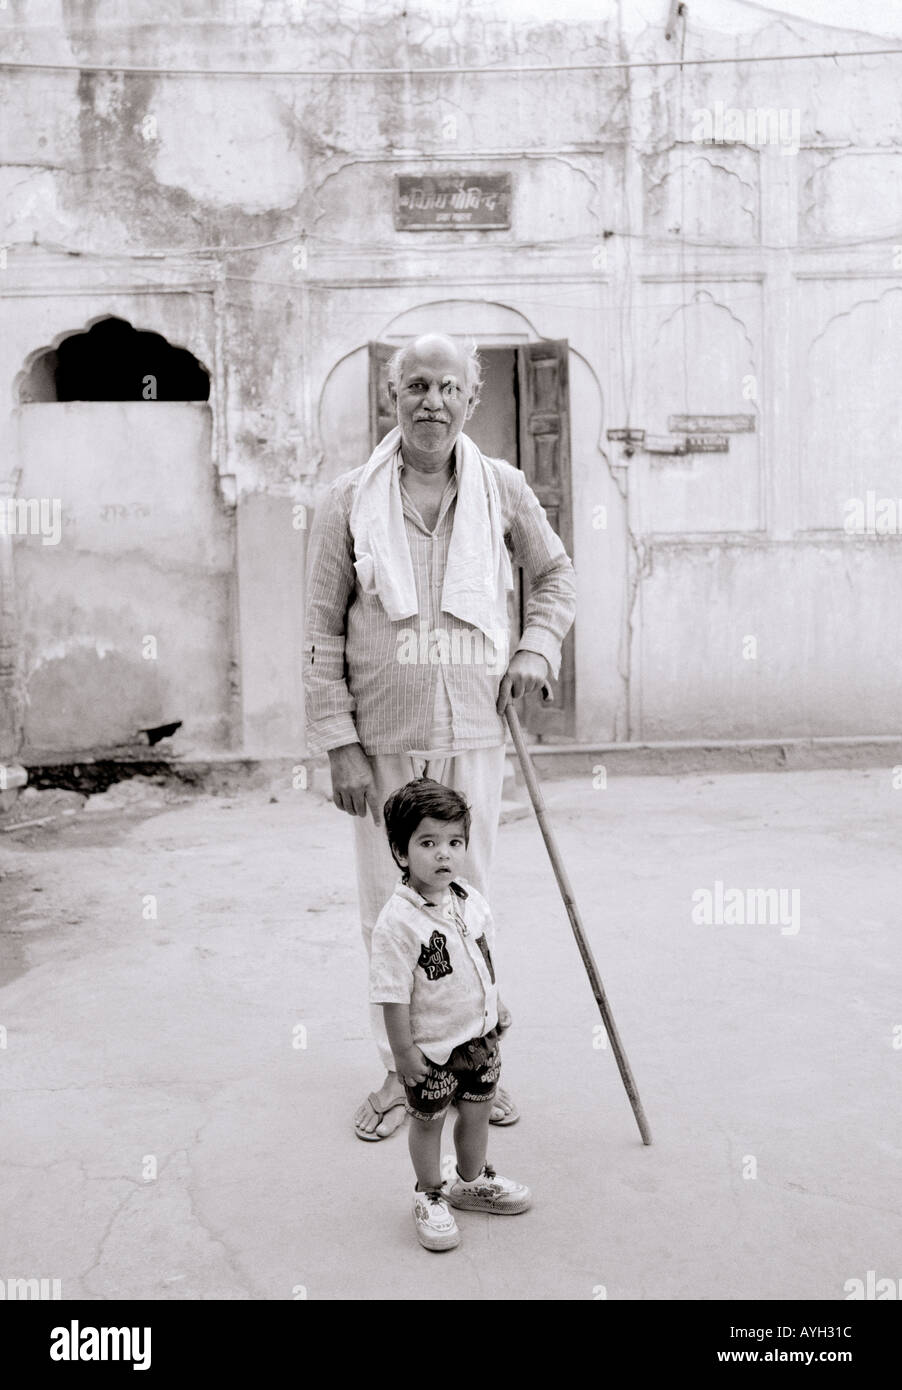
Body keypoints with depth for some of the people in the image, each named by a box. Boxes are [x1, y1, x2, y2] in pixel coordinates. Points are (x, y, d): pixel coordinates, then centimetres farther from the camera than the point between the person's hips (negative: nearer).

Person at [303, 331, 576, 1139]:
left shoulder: (503, 490, 2)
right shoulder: (349, 501, -3)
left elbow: (556, 572, 19)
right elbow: (323, 632, -2)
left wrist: (537, 648, 1)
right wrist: (340, 745, -7)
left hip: (474, 738, 1)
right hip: (383, 745, -1)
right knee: (390, 913, 7)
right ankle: (400, 1073, 24)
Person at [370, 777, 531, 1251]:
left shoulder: (471, 901, -4)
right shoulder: (397, 922, -26)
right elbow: (394, 994, -21)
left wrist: (493, 1010, 17)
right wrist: (403, 1051, -18)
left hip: (479, 1035, 6)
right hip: (431, 1048, -6)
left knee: (477, 1111, 20)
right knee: (428, 1122, 13)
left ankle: (472, 1181, 45)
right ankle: (430, 1196, 35)